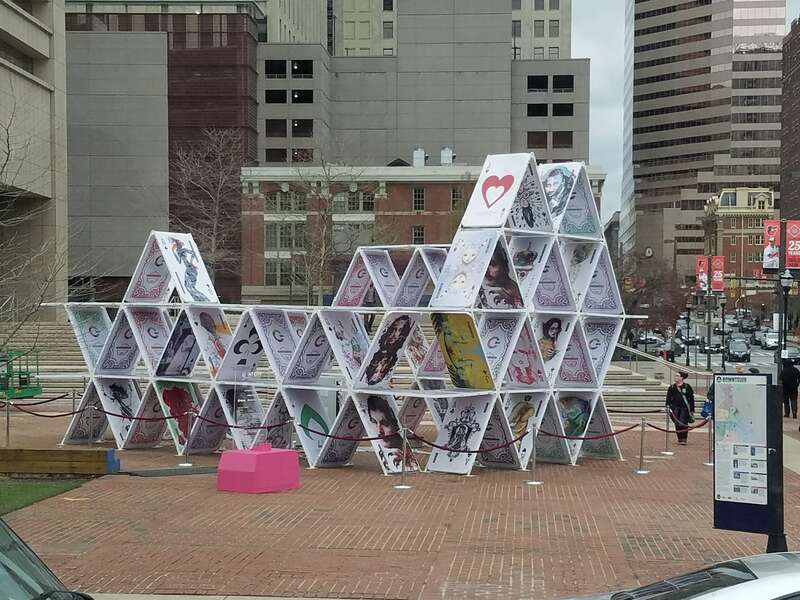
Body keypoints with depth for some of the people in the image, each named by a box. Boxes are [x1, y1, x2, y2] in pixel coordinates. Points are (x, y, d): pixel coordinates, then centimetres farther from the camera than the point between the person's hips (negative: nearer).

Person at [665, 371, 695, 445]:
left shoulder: (687, 387, 0)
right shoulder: (672, 387, 8)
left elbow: (691, 399, 3)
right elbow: (668, 398, 11)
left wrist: (692, 410, 1)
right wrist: (668, 406, -1)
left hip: (684, 408, -3)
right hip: (675, 408, 3)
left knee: (683, 423, -9)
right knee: (677, 424, 1)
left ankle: (684, 439, 1)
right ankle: (679, 439, 15)